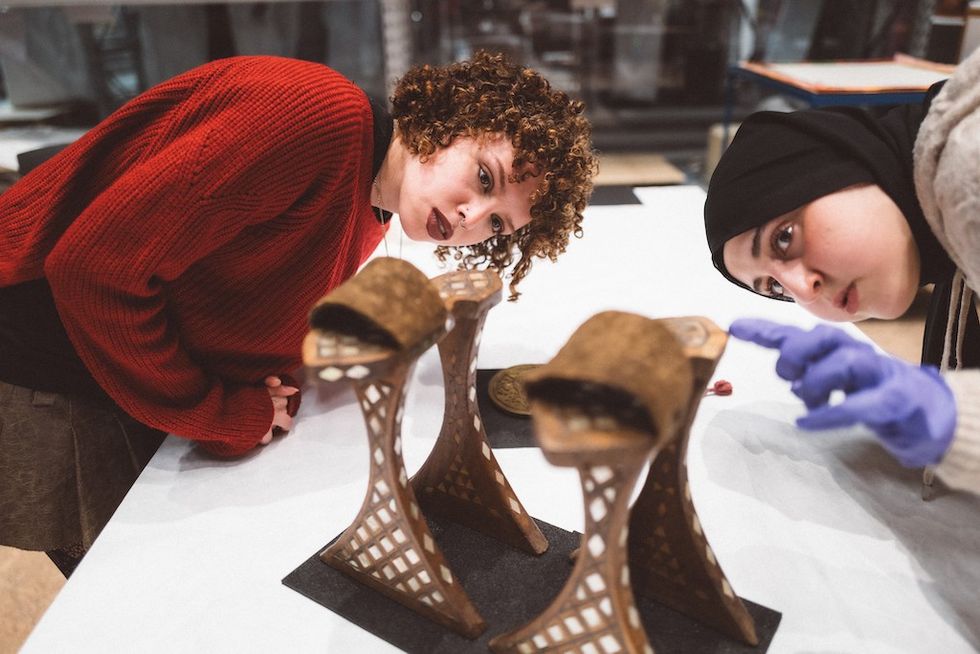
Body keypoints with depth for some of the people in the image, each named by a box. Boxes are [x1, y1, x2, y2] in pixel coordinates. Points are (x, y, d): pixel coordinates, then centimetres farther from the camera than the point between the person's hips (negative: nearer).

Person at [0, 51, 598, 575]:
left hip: (149, 371, 7)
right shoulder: (321, 116, -29)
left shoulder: (370, 223, -2)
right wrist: (218, 414, -18)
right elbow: (93, 265, -28)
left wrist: (265, 402, -13)